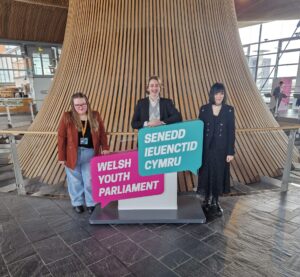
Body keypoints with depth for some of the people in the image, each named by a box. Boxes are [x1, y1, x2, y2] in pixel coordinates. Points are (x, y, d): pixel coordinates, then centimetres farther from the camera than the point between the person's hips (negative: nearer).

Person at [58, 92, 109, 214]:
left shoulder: (95, 116, 1)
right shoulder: (67, 117, -6)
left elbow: (102, 133, 4)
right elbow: (61, 137, -6)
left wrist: (105, 148, -8)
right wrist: (61, 157, -7)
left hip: (90, 153, 1)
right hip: (72, 154, -1)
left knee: (90, 180, 9)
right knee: (75, 180, 13)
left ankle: (91, 204, 27)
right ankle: (77, 203, 32)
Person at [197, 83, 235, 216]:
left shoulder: (229, 110, -2)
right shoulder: (204, 109, -1)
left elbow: (231, 132, -2)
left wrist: (230, 152, -6)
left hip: (221, 149, 0)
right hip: (206, 148, 0)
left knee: (219, 174, 8)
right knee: (206, 174, 9)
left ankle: (215, 202, 26)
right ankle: (207, 200, 27)